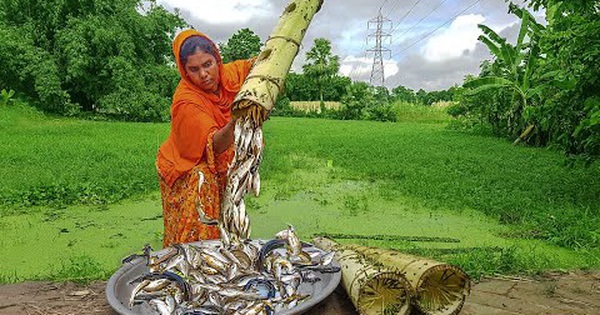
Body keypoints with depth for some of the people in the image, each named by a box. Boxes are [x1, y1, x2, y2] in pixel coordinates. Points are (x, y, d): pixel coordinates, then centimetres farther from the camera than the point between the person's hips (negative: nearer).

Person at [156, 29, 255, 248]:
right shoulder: (185, 101, -25)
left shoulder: (230, 74, -8)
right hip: (188, 174, -4)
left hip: (221, 174, 5)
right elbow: (213, 145, -32)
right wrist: (234, 123, -53)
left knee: (220, 235, 3)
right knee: (195, 237, -15)